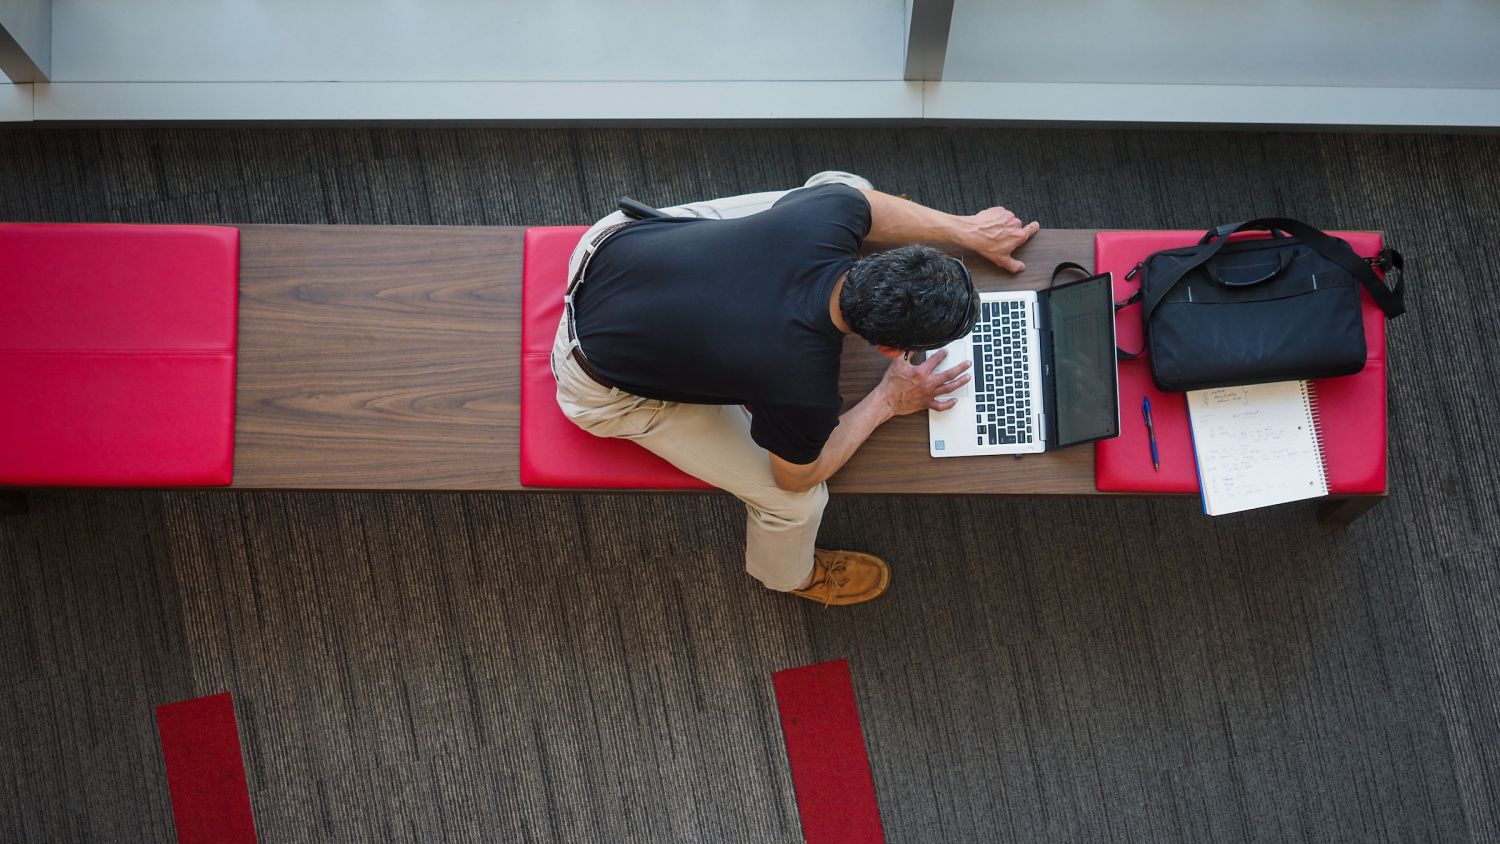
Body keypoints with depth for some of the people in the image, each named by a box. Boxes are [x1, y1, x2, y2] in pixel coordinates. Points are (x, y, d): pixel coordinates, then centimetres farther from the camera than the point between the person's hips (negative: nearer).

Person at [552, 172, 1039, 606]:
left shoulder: (830, 215, -25)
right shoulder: (804, 392, -36)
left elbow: (861, 200, 3)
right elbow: (797, 476, -12)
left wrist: (965, 229, 7)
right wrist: (888, 400, -4)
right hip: (600, 383, -6)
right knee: (796, 500, -1)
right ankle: (788, 574, 37)